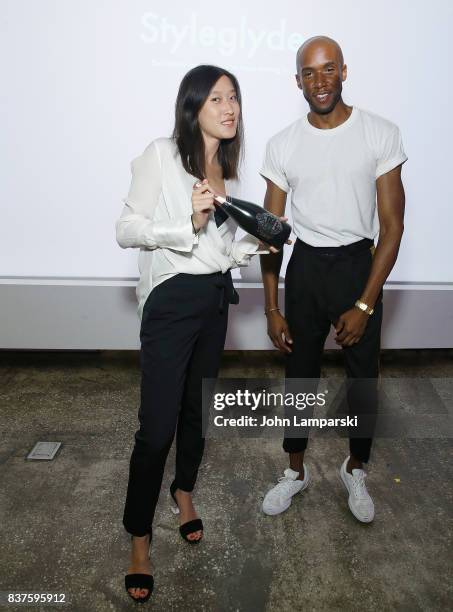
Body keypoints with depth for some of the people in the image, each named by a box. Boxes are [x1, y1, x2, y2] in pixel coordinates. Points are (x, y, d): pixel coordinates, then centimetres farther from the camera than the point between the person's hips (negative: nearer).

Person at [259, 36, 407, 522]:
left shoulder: (381, 134, -8)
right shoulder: (282, 145, -3)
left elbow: (392, 225, -9)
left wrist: (364, 305, -14)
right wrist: (271, 309, -3)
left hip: (359, 265, -1)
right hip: (305, 267, 2)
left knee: (363, 380, 11)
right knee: (300, 376, 13)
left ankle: (355, 471, 38)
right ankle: (295, 470, 35)